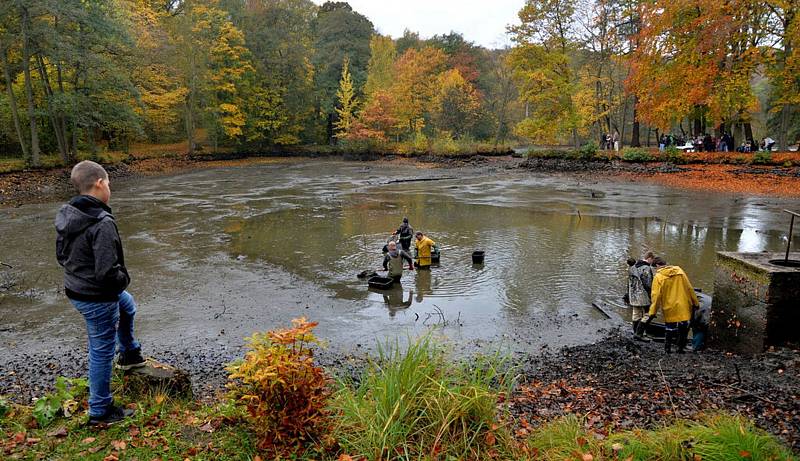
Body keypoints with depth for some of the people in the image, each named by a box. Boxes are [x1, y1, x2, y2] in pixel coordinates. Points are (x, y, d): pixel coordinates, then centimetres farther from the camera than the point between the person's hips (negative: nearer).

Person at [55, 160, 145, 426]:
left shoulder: (66, 215, -1)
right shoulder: (102, 223, -29)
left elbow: (61, 254, 11)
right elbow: (108, 272, -32)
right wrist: (124, 278, -11)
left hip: (75, 289, 9)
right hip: (97, 299, -9)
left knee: (127, 306, 33)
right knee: (102, 352, 7)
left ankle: (130, 354, 50)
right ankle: (100, 412, 23)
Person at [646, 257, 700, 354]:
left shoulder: (658, 277, -8)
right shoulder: (679, 270, 4)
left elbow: (656, 296, -13)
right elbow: (689, 288, 6)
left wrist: (652, 313, -13)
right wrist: (695, 303, 13)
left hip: (670, 309, -3)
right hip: (684, 307, 3)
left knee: (669, 329, 9)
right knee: (684, 327, 15)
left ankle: (667, 350, 14)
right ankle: (681, 348, 18)